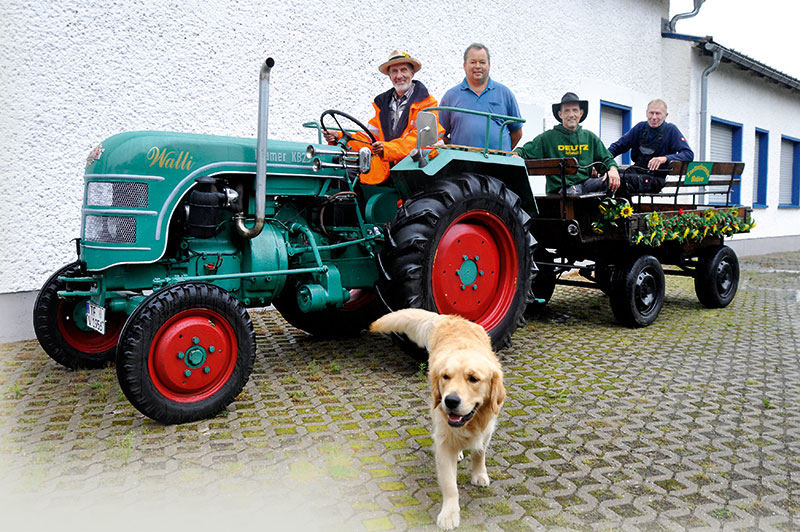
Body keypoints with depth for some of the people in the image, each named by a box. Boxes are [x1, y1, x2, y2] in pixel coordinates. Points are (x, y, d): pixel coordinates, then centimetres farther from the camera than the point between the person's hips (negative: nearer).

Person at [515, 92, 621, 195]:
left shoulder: (590, 137, 19)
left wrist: (613, 169, -2)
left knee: (611, 180, -25)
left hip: (586, 183, 4)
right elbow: (524, 152, 6)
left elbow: (607, 159, 20)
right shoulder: (547, 137, 7)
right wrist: (516, 155, -18)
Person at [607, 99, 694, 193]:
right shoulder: (640, 127, 13)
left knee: (624, 179, -35)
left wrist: (665, 158, -28)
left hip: (655, 178, -5)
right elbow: (619, 145, 18)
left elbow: (689, 154, -9)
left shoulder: (671, 130, 0)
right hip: (636, 171, 5)